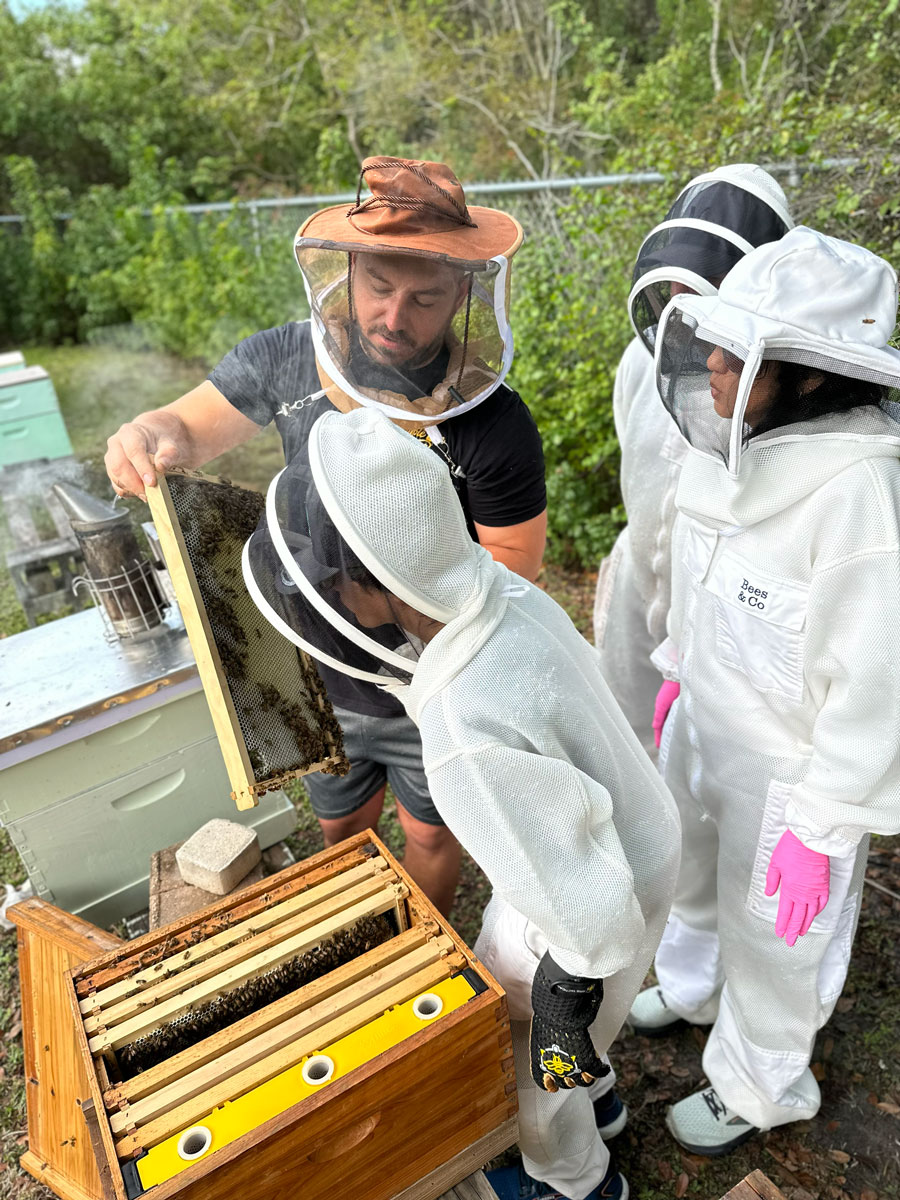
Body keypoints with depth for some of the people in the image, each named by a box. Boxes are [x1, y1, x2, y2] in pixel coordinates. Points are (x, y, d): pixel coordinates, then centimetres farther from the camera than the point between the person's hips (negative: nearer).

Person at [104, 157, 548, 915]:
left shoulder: (493, 426, -27)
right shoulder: (287, 361, -16)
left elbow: (514, 562, -17)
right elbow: (192, 428, -3)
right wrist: (150, 436, -27)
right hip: (320, 680, 4)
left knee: (430, 831, 24)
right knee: (342, 827, 29)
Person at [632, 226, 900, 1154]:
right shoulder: (731, 442, -8)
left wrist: (821, 830, -19)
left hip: (789, 765, -7)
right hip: (706, 722, 7)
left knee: (770, 934, 19)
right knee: (691, 874, 30)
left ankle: (758, 1088, 50)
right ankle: (692, 988, 63)